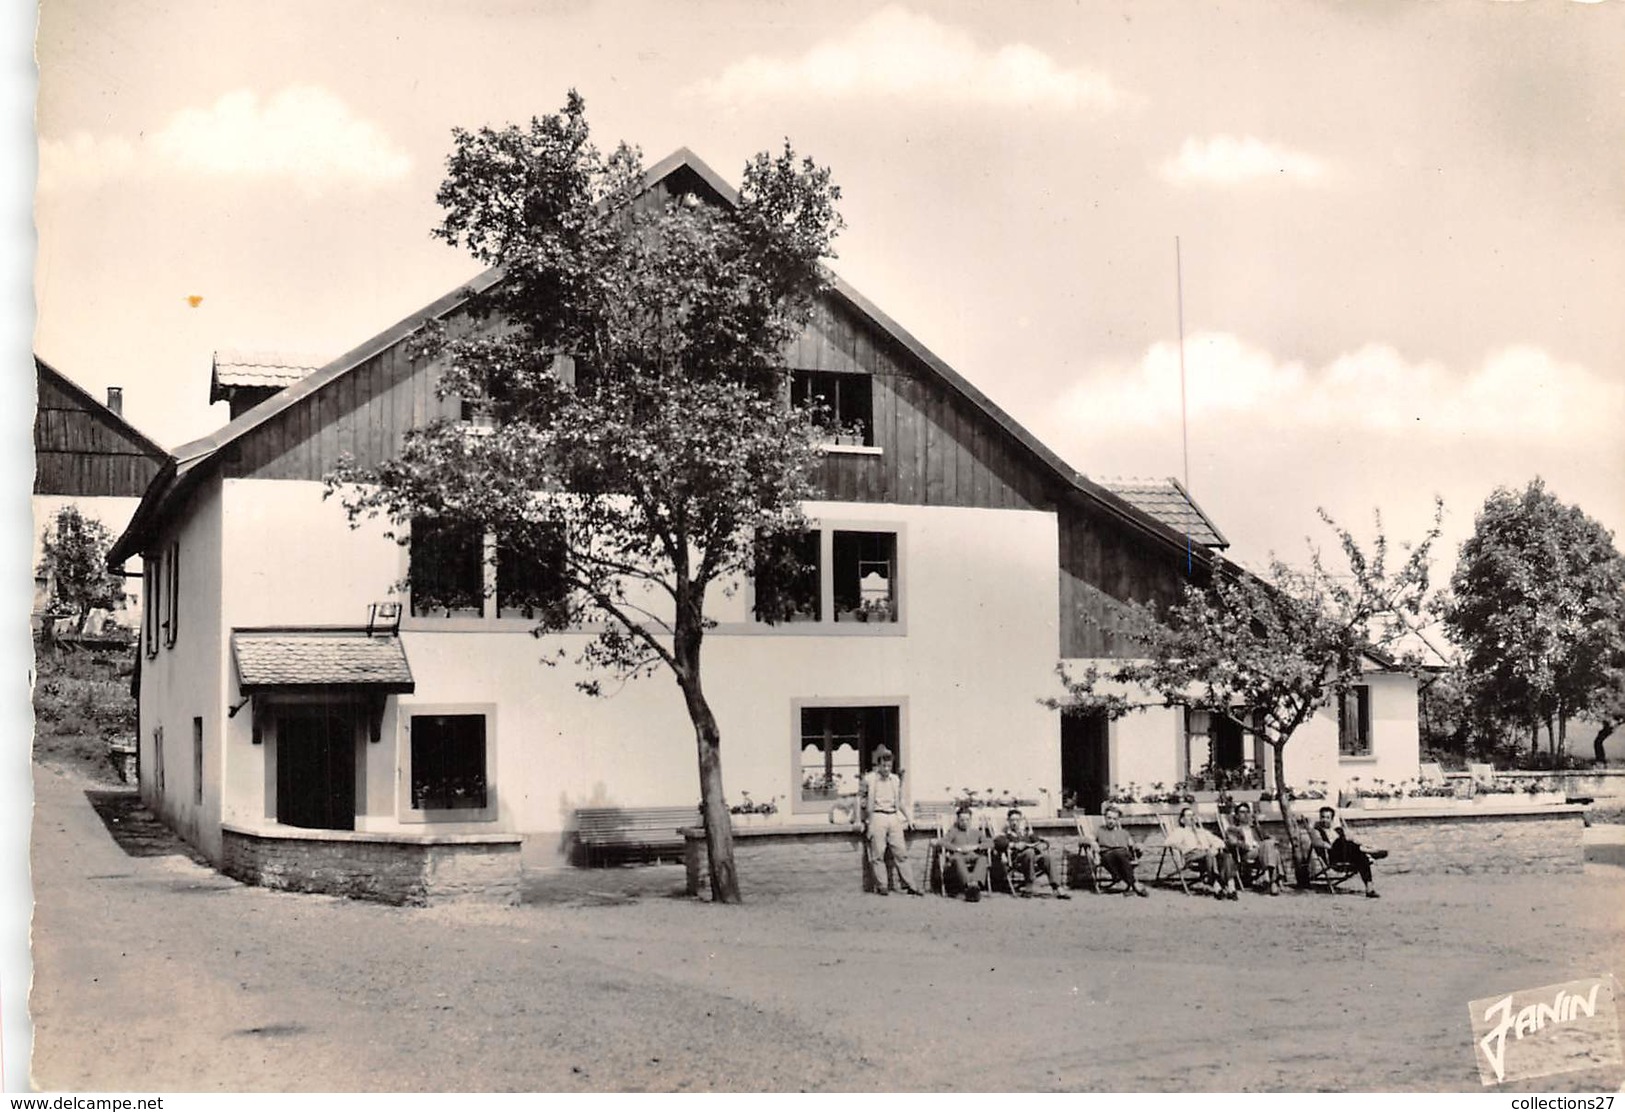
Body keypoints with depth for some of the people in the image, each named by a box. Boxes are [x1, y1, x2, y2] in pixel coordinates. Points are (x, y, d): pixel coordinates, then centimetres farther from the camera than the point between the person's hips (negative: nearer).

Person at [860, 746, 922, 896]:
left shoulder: (896, 780, 15)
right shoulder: (869, 779, 0)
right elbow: (861, 799, 11)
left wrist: (906, 818, 21)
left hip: (894, 817, 4)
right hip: (877, 817, -4)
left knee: (901, 852, 1)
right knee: (878, 854, -5)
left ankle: (908, 885, 2)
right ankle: (881, 886, 0)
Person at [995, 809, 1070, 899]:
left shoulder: (1026, 831, 25)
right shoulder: (1006, 832, 11)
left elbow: (1038, 840, 21)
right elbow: (997, 842, -10)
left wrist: (1043, 845, -3)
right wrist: (1014, 845, -20)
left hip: (1033, 859, 4)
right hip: (1016, 862, -4)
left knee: (1045, 855, -26)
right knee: (1030, 851, -34)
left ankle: (1055, 888, -31)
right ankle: (1029, 886, -34)